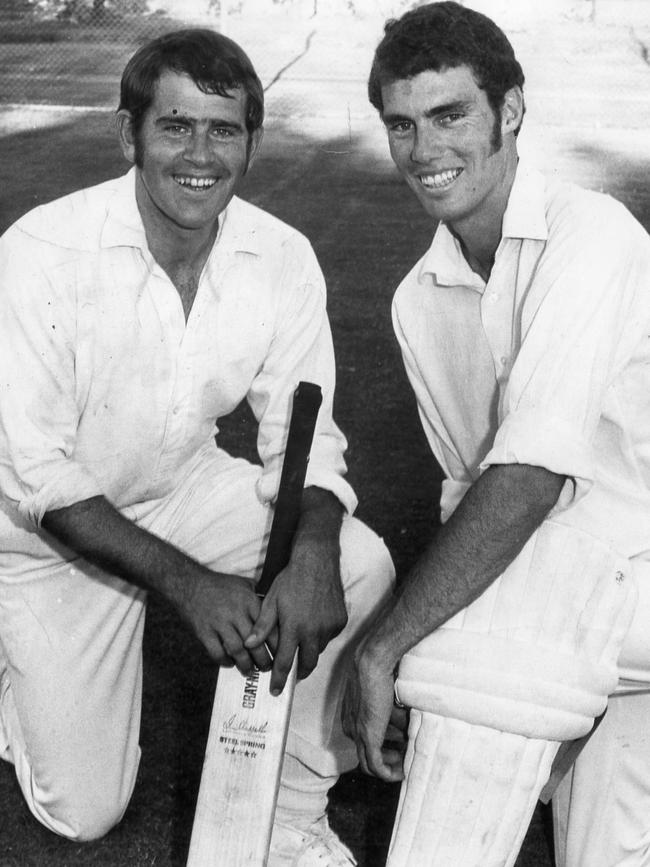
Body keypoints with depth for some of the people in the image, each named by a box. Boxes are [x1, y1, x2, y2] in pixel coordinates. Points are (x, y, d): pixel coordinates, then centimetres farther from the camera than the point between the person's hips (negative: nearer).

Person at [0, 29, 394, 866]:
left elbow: (303, 436, -10)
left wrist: (313, 548, -32)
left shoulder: (283, 258, -14)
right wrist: (188, 582, -33)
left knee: (360, 567, -22)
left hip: (186, 489, 3)